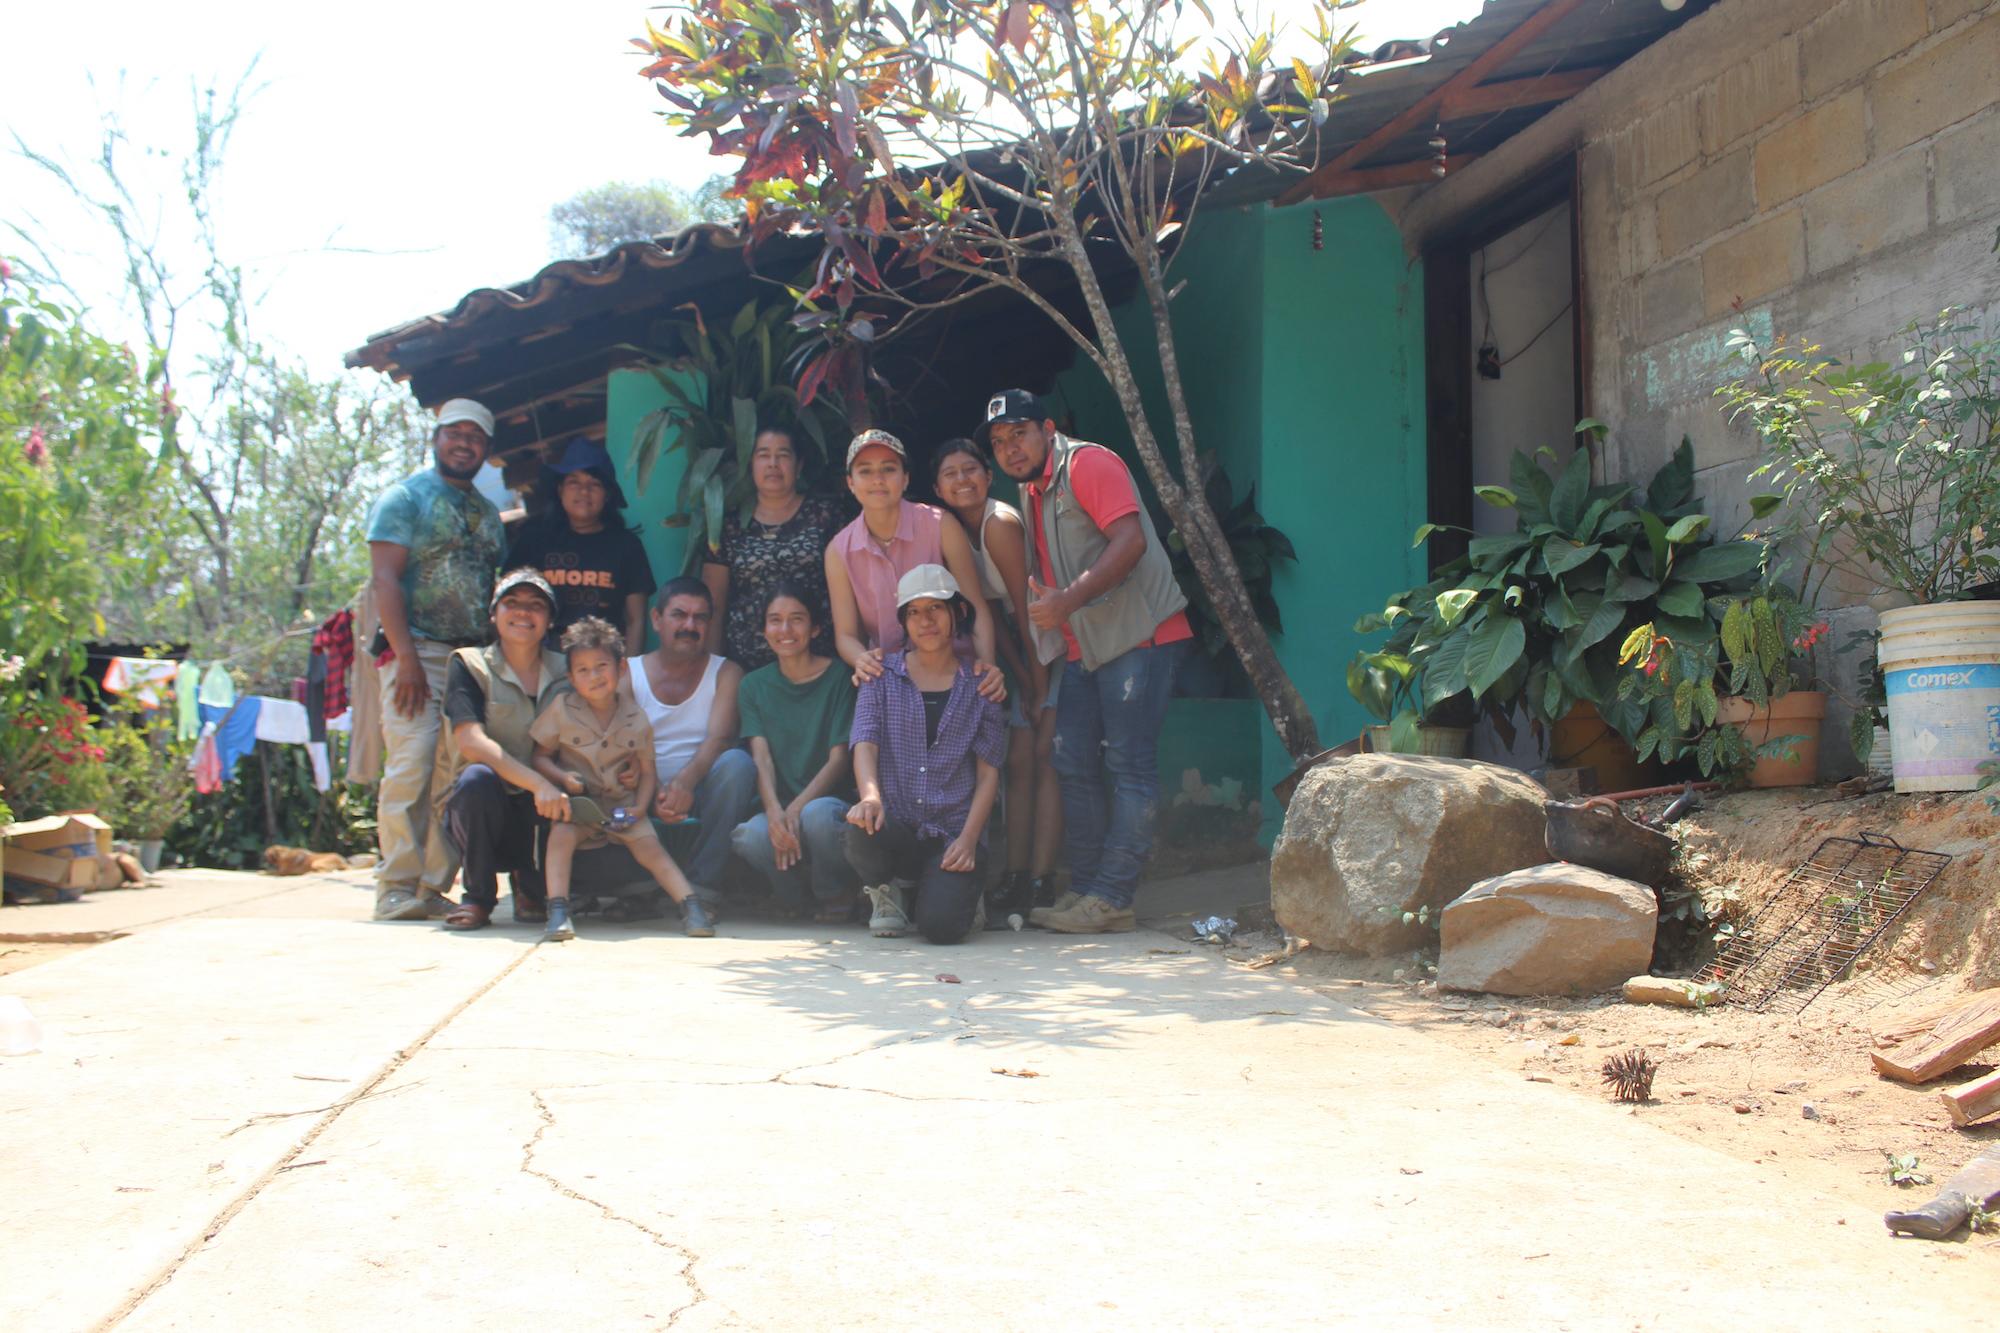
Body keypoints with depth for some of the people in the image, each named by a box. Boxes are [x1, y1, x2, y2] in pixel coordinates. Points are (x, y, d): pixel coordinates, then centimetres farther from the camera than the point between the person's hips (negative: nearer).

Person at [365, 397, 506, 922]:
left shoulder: (487, 512, 22)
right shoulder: (406, 497, 4)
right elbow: (384, 579, -6)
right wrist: (406, 656, -16)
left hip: (476, 656, 5)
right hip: (421, 652, -5)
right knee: (411, 767, -12)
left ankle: (436, 886, 4)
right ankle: (398, 888, -7)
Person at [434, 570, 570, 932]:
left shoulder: (565, 672, 8)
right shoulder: (469, 665, -2)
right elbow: (470, 742, -17)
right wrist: (537, 782, -31)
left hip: (539, 813, 3)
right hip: (473, 810, -2)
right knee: (478, 778, -35)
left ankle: (530, 884, 6)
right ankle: (478, 897, -10)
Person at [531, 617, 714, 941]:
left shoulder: (636, 719, -1)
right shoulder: (561, 709, -3)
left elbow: (647, 771, 5)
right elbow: (540, 757, 0)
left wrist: (640, 806, -12)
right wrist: (563, 778, -19)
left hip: (622, 802, 1)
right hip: (578, 799, -1)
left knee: (649, 845, -16)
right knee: (562, 832, -29)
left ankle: (690, 905, -19)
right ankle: (557, 911, -33)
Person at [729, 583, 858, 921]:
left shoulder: (838, 678, 1)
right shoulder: (754, 685, 11)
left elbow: (838, 758, -5)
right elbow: (761, 757, -1)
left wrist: (797, 808, -20)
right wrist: (774, 810, -21)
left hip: (827, 800, -2)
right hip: (778, 806, 2)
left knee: (818, 814, -37)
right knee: (750, 835, -32)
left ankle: (836, 894, -6)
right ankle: (795, 894, 1)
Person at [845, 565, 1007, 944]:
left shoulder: (978, 685, 7)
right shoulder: (883, 675, 10)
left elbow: (988, 773, 5)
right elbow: (864, 742, -4)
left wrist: (968, 838, -9)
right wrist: (870, 796, -26)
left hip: (952, 829, 0)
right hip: (895, 823, 0)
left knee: (941, 926, -24)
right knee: (862, 831, -36)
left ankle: (964, 893, 17)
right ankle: (885, 889, 2)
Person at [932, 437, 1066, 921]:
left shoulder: (1000, 523, -19)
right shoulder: (957, 532, 6)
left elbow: (1025, 604, -15)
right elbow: (993, 610, 5)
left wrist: (1039, 676, -8)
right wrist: (1021, 676, -1)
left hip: (1059, 644, -8)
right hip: (1026, 649, 8)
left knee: (1043, 756, -13)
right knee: (1019, 760, 2)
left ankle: (1041, 882, -13)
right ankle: (1016, 880, 3)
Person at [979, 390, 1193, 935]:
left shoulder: (1088, 463, -8)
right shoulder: (1031, 495, 19)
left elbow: (1130, 540, -20)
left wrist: (1067, 601, -27)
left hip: (1139, 633, -9)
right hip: (1084, 646, 9)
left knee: (1129, 765, -8)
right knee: (1074, 765, 6)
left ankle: (1111, 898, -7)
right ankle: (1083, 890, 11)